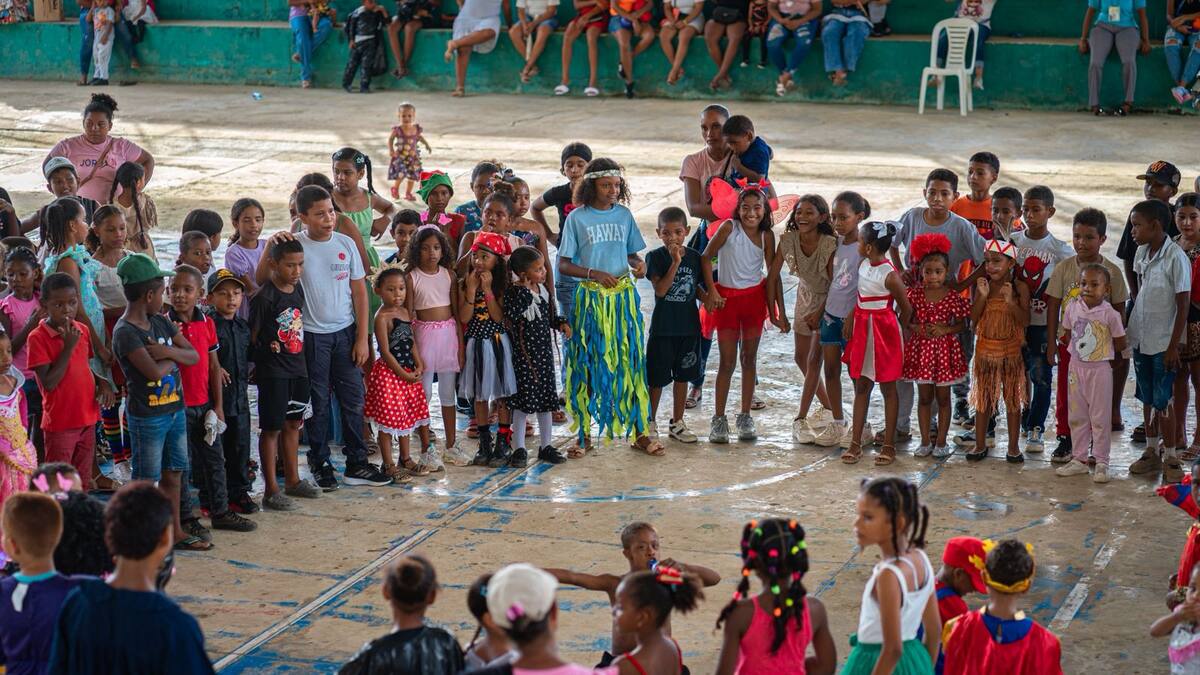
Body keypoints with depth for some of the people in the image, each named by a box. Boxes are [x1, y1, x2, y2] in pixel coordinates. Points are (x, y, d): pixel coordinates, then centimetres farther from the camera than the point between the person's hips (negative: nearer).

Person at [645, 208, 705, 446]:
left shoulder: (694, 257, 2)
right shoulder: (656, 257, -8)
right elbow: (660, 290, -19)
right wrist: (675, 262, -25)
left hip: (689, 326, 4)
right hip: (663, 326, -4)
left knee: (682, 375, 12)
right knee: (657, 378, 3)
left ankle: (677, 423, 23)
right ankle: (650, 422, 17)